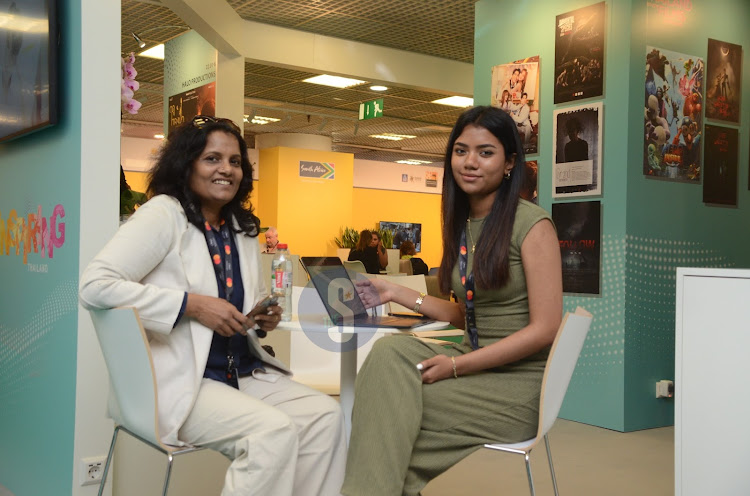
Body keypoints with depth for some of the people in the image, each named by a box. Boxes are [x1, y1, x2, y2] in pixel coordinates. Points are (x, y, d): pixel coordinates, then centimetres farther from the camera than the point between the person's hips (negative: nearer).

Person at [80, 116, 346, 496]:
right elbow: (94, 285, -18)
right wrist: (191, 304, -21)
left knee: (326, 415, -14)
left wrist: (264, 319, 0)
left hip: (244, 375, 7)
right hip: (179, 383, -7)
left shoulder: (243, 229, 14)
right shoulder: (164, 215, -7)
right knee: (275, 431, -27)